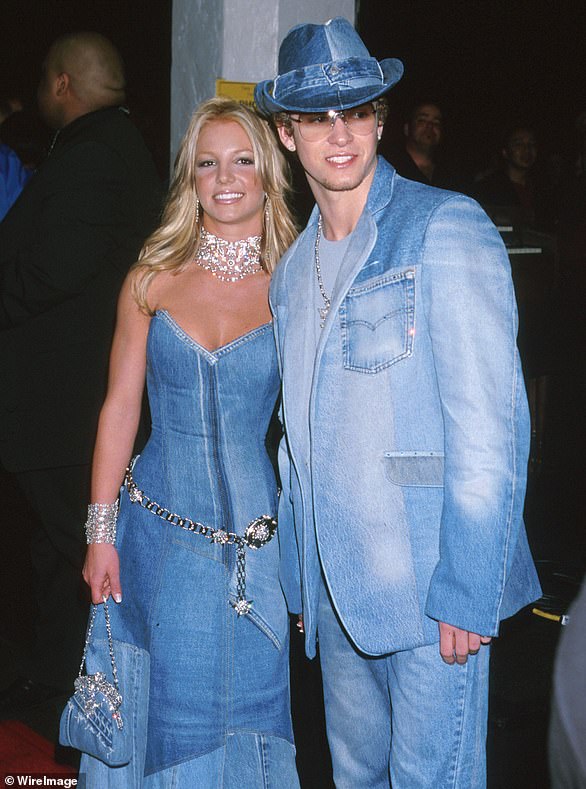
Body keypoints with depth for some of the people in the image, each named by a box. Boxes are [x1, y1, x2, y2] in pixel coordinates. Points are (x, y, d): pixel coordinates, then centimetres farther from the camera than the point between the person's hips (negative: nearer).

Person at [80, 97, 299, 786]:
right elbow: (120, 407, 2)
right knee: (172, 700, 13)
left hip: (255, 535, 0)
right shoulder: (151, 280, 0)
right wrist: (101, 531, 0)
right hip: (158, 532, 1)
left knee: (246, 698, 12)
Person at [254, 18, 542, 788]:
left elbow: (489, 426, -15)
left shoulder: (447, 228, -9)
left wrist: (465, 593, -18)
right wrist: (302, 580, 13)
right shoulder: (295, 267, 12)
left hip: (428, 585, -6)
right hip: (338, 590, 6)